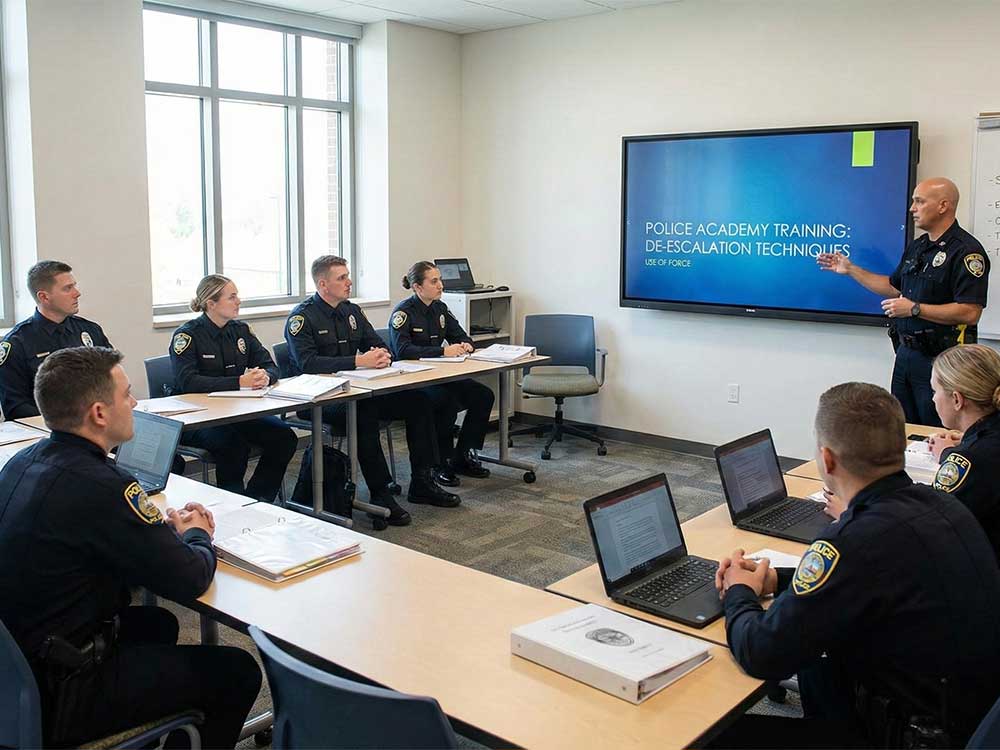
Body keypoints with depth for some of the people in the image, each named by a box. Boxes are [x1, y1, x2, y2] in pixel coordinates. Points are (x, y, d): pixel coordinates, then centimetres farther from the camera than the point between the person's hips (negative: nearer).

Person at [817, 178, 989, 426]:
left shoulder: (966, 251, -15)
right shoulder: (917, 247, 12)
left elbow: (970, 312, -22)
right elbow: (894, 287, 22)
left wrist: (915, 309, -20)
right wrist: (851, 270, 16)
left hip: (939, 358, -8)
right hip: (906, 352, 8)